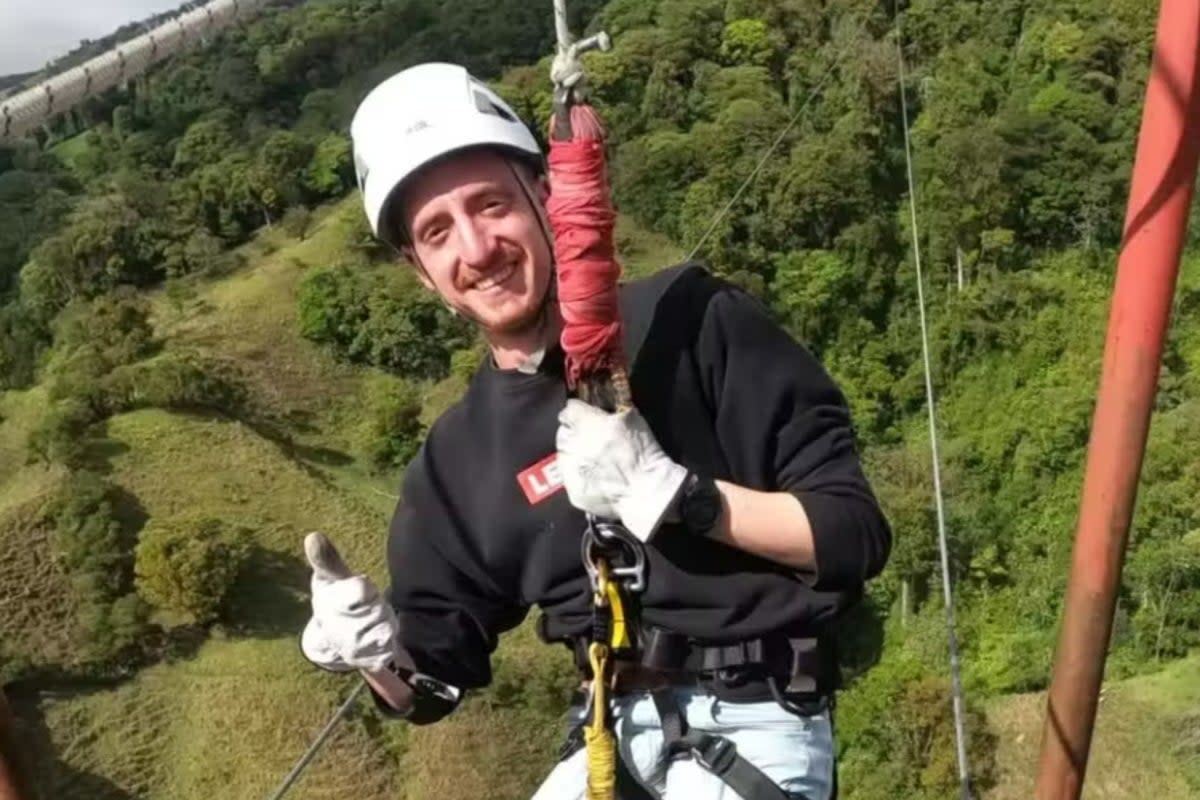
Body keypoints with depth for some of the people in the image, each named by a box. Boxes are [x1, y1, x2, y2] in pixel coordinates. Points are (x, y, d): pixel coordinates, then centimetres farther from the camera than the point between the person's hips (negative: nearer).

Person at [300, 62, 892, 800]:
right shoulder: (455, 464, 4)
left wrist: (669, 493, -24)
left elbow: (857, 534, -10)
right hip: (611, 740, 5)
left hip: (754, 731, -4)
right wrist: (380, 656, -11)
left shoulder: (689, 320, -10)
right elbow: (435, 681, 11)